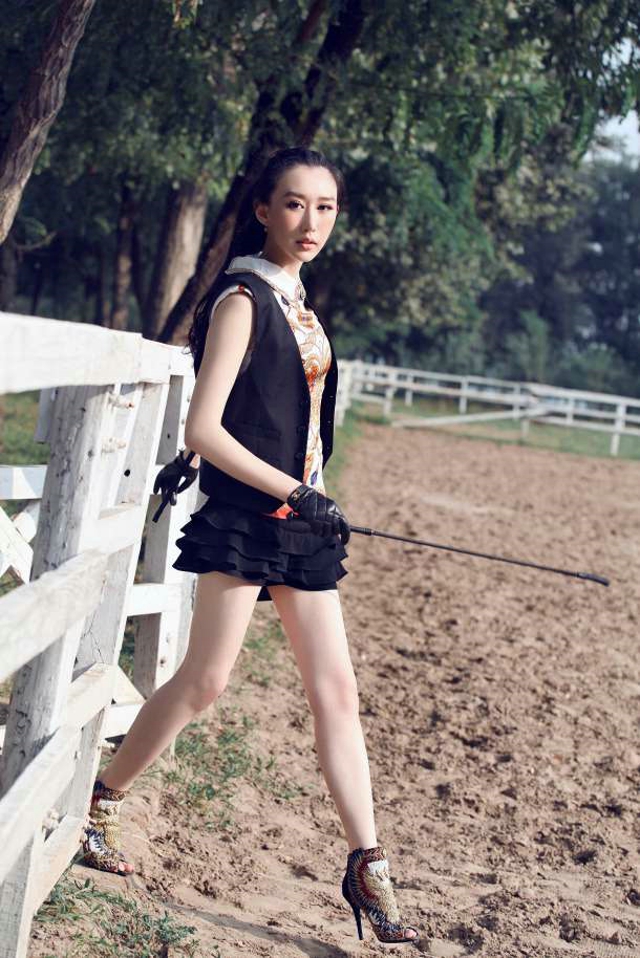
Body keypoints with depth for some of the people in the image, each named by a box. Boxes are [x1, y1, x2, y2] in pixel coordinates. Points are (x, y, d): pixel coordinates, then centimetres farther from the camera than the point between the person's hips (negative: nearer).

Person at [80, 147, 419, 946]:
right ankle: (98, 804, 19)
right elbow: (201, 428, -17)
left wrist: (314, 504, 15)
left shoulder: (296, 299, 13)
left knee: (336, 691, 5)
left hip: (302, 521, 8)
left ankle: (367, 868, 9)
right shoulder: (242, 299, -10)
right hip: (245, 517, -8)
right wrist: (294, 494, -18)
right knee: (204, 682, -2)